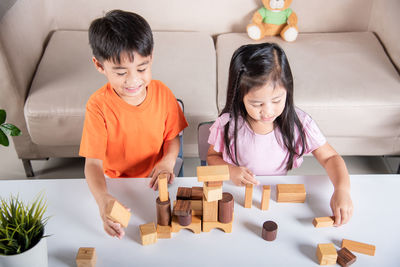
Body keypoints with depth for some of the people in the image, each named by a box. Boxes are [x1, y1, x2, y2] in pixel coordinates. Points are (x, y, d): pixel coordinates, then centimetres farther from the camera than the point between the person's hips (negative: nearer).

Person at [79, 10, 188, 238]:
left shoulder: (162, 93, -8)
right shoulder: (99, 105, -17)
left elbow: (173, 137, 5)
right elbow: (93, 162, -20)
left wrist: (168, 160, -18)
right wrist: (103, 199, -40)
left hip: (154, 181, 1)